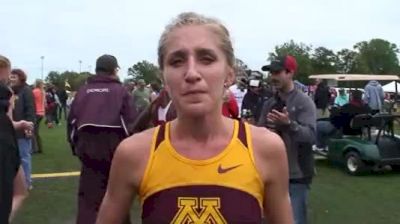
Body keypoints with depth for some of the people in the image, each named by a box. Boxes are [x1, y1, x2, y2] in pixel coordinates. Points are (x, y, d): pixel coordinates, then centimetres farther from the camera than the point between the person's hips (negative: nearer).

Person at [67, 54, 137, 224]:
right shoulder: (120, 91, -1)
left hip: (87, 148, 2)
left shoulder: (83, 90, 7)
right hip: (114, 147, -2)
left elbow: (72, 120, 6)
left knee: (89, 196, 6)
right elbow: (131, 122, -8)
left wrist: (75, 145, 15)